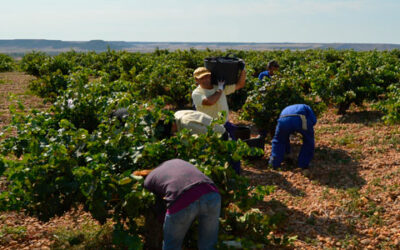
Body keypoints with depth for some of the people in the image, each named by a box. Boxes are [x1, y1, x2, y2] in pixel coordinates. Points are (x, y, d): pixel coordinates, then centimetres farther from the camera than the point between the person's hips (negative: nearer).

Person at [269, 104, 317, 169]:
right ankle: (303, 163, 24)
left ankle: (275, 163, 22)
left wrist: (287, 150, 61)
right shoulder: (306, 107, 40)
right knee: (308, 141, 26)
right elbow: (313, 120, 16)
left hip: (284, 120, 2)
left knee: (278, 141, 30)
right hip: (300, 120, -2)